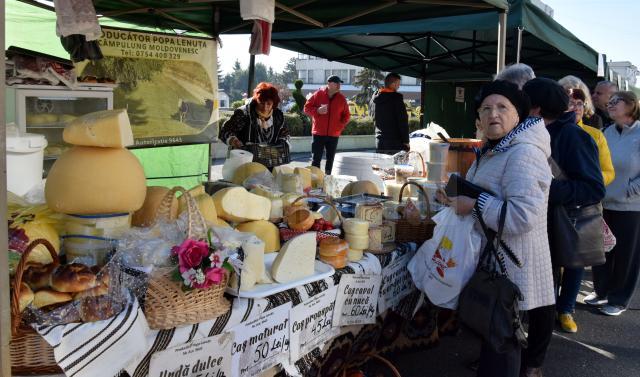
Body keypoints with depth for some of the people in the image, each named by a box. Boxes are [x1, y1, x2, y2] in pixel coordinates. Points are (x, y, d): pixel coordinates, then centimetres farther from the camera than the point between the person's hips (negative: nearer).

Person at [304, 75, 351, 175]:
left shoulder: (341, 98, 5)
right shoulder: (318, 94, -3)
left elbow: (346, 115, 15)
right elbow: (307, 108, 2)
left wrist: (342, 124, -1)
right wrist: (317, 110, -16)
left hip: (334, 134, 3)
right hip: (319, 133, -3)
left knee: (330, 159, 9)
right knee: (316, 158, -4)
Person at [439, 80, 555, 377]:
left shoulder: (523, 154, -20)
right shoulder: (495, 150, 13)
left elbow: (523, 215, -31)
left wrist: (475, 204, -23)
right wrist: (459, 199, 12)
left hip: (512, 267, -10)